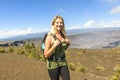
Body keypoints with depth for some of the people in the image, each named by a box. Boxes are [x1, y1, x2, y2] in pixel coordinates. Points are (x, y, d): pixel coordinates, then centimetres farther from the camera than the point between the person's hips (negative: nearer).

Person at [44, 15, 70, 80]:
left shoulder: (63, 35, 0)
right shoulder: (50, 37, -16)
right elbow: (46, 55, -16)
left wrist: (68, 43, -4)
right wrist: (54, 45, -28)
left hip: (63, 62, 5)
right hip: (53, 64, -5)